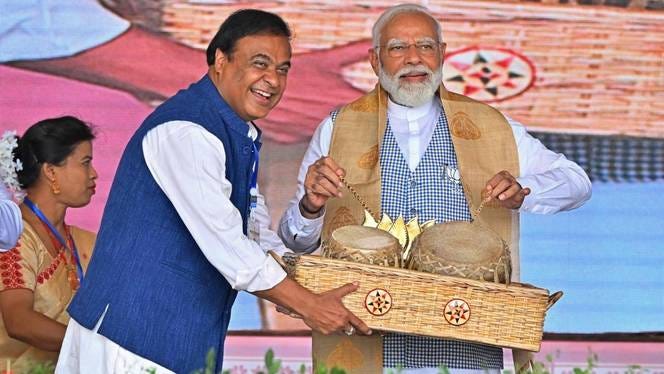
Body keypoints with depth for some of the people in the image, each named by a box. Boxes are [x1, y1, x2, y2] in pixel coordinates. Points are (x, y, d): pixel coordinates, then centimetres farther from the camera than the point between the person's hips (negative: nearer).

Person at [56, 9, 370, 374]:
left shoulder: (241, 137, 15)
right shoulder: (185, 132, -17)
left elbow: (258, 236, 20)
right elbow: (224, 242, -22)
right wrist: (307, 305, -18)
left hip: (186, 336, 9)